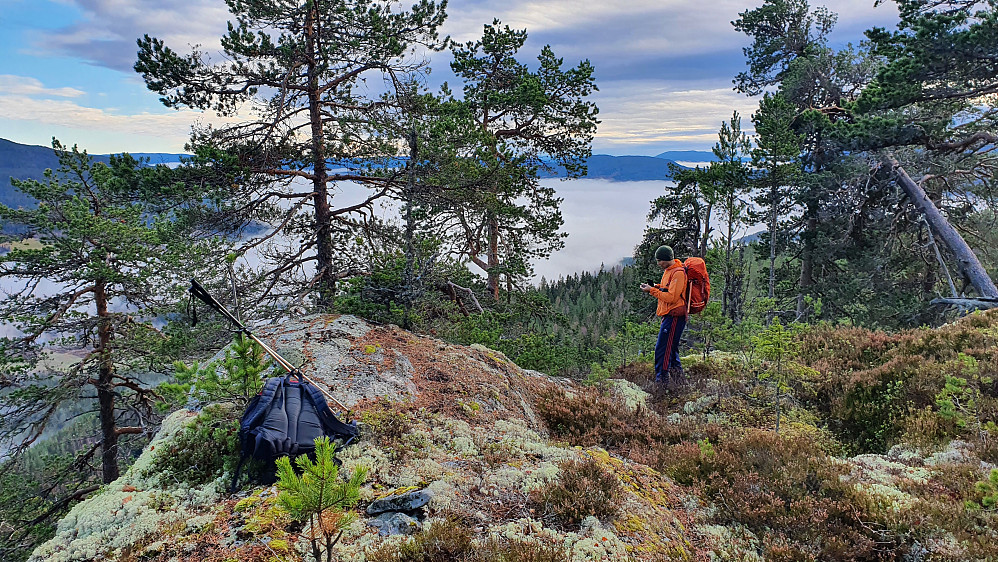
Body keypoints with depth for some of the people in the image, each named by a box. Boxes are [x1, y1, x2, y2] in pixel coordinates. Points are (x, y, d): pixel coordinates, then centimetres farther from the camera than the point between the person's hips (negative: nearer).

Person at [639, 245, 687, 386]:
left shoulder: (678, 273, -15)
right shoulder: (668, 271, 16)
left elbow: (672, 297, -20)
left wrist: (652, 290, -15)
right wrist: (655, 287, 4)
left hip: (674, 316, -10)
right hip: (669, 315, 10)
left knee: (662, 349, -11)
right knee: (671, 348, 16)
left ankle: (662, 379, -8)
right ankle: (677, 378, 24)